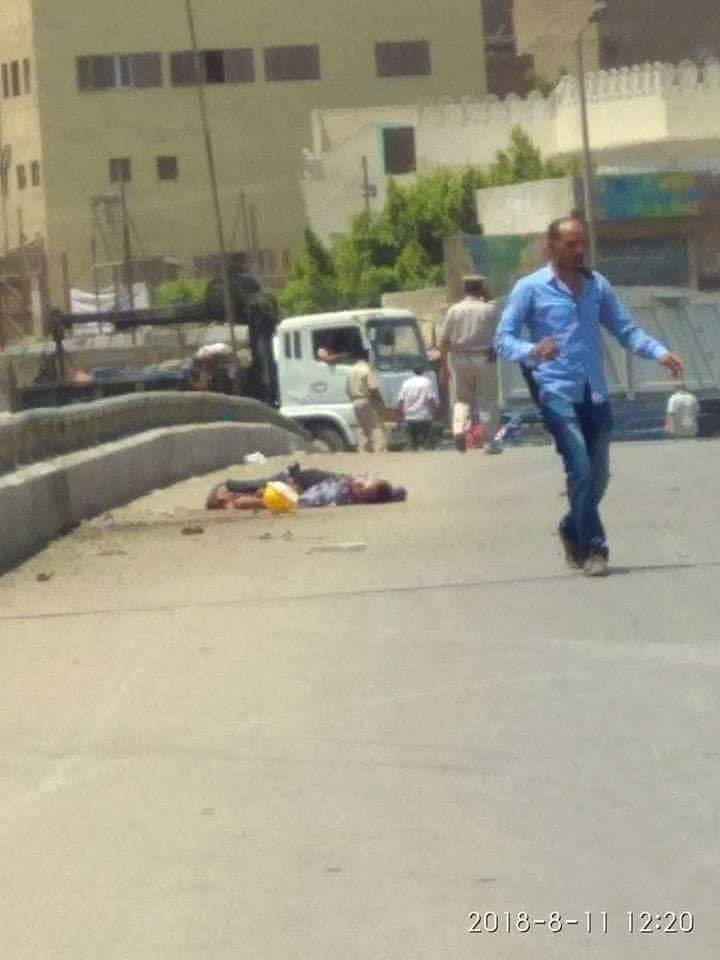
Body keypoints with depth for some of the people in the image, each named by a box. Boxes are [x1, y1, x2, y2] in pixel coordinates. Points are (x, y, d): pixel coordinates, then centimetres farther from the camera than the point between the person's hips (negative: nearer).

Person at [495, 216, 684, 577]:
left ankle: (573, 531, 31)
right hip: (557, 392, -5)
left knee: (598, 475, 8)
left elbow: (625, 329, 12)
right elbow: (503, 338, -5)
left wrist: (659, 352, -6)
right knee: (581, 469, -15)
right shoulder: (530, 288, -2)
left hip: (596, 394, 5)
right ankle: (593, 547, -8)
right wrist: (531, 352, -27)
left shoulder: (598, 285, 11)